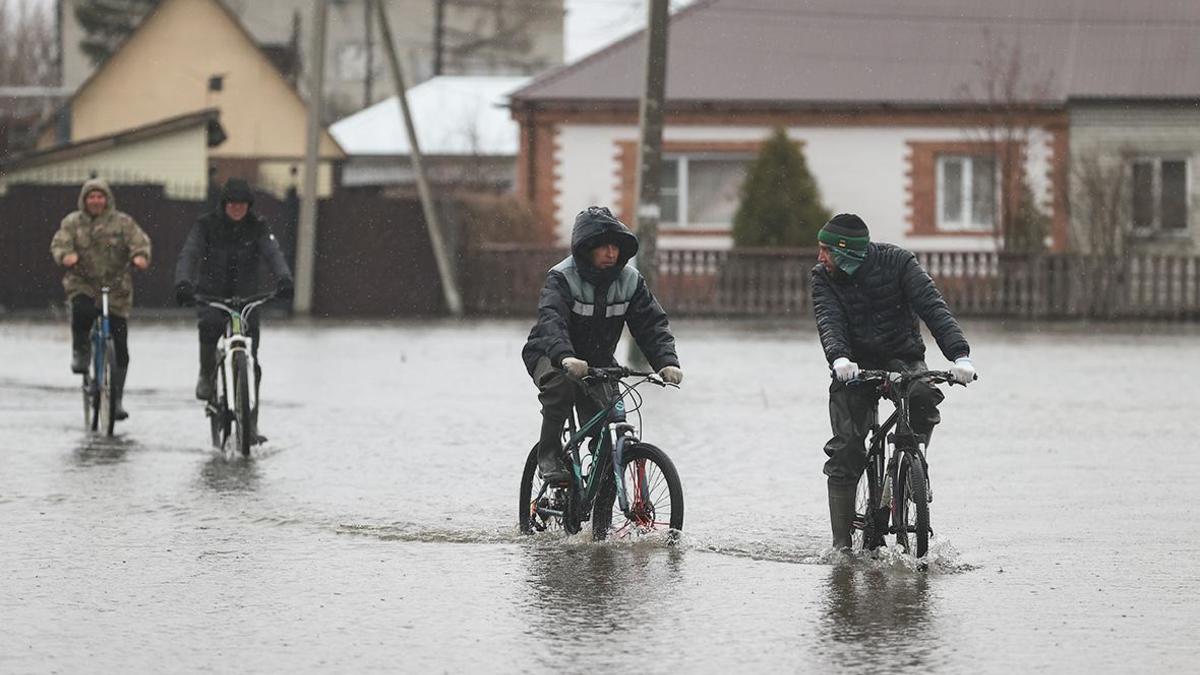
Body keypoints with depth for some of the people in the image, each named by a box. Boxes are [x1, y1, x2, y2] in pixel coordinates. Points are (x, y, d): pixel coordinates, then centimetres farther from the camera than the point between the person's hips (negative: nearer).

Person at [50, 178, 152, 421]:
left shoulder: (122, 222, 4)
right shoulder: (72, 222, 7)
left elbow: (139, 240, -8)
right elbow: (59, 243, -5)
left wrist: (140, 255, -31)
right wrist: (66, 255, -30)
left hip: (116, 290, 0)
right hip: (82, 284, 0)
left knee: (120, 347, -2)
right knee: (81, 310, -36)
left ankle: (117, 399, 9)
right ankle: (80, 351, -6)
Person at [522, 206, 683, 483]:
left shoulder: (630, 281, -8)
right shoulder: (562, 278, -21)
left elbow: (652, 324, -14)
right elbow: (551, 320, -38)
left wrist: (667, 361, -33)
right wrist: (565, 357, -58)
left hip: (598, 362, 4)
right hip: (550, 357, -4)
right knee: (562, 382, -38)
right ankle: (549, 455, -25)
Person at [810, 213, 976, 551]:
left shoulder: (898, 262, -14)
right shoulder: (824, 278, -9)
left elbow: (933, 307, -23)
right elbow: (829, 321, -24)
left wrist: (959, 355, -38)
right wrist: (839, 359, -47)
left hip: (902, 358, -1)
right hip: (854, 367, 1)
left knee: (923, 397, -34)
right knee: (846, 450, -12)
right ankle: (841, 543, -7)